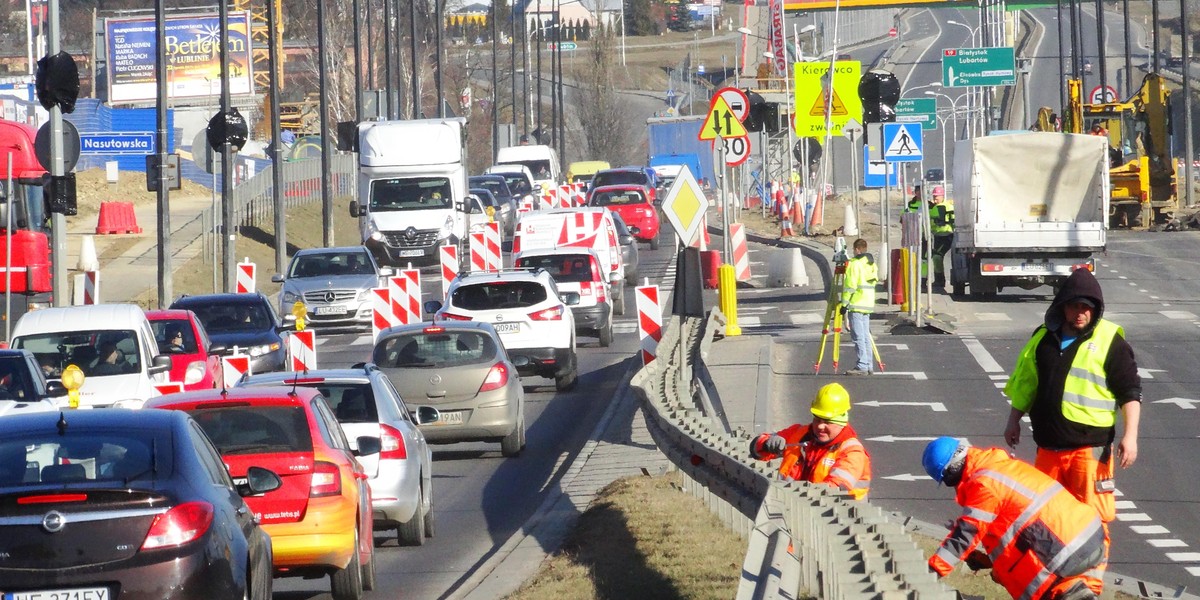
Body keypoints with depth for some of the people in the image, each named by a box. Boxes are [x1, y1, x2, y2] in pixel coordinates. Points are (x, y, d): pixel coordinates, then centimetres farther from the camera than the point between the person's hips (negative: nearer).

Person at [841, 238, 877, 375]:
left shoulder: (854, 264, -11)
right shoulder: (872, 264, 15)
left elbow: (849, 285, -15)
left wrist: (844, 303, -11)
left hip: (856, 305, -8)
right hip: (868, 304, 8)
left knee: (858, 337, -9)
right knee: (866, 336, 11)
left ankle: (862, 366, -14)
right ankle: (868, 366, 11)